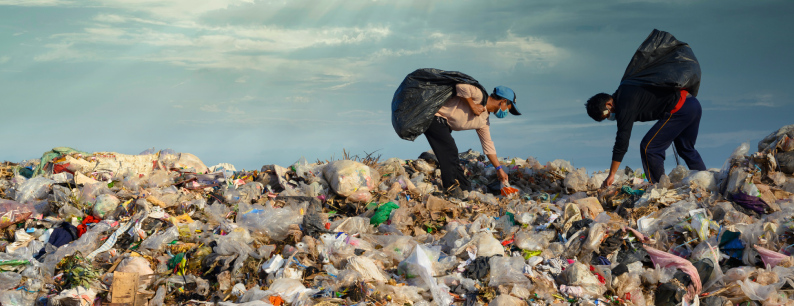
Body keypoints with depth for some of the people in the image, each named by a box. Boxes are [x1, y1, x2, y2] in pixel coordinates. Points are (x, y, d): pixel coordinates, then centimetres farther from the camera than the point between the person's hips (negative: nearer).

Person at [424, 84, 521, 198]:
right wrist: (472, 105, -24)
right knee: (449, 151, -16)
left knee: (452, 157, 11)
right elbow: (461, 86, -34)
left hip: (444, 125, 10)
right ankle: (451, 185, -7)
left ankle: (465, 188, 19)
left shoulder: (484, 120, 10)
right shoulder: (480, 95, -16)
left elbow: (488, 145, 18)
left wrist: (499, 169, 19)